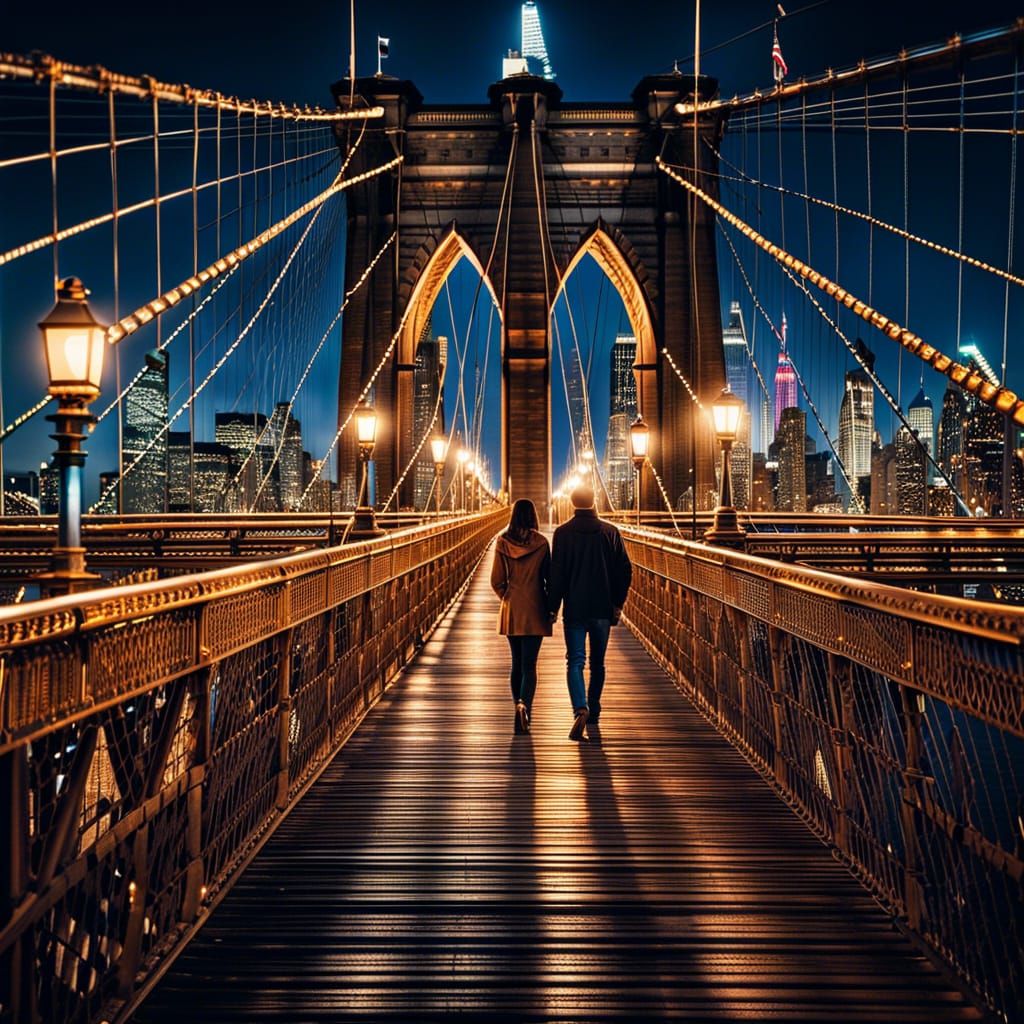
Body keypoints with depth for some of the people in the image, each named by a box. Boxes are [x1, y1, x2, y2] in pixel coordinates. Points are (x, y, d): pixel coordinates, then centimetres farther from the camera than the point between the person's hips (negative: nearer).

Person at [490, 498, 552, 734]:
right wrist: (551, 606, 9)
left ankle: (519, 706, 22)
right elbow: (549, 577, -3)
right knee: (529, 664, -3)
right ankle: (524, 704, -25)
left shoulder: (502, 542, -2)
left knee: (517, 662, 16)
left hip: (511, 610, 3)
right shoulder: (541, 543, -7)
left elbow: (496, 581, 0)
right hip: (534, 609, -2)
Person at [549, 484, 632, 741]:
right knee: (597, 663, 15)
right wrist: (618, 603, 10)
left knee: (576, 661, -3)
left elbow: (557, 573, -6)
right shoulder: (610, 532, 1)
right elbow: (625, 571, 1)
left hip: (574, 608, -2)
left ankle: (580, 709, -23)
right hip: (603, 609, 2)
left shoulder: (563, 533, -4)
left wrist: (552, 607, -1)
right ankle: (593, 712, 23)